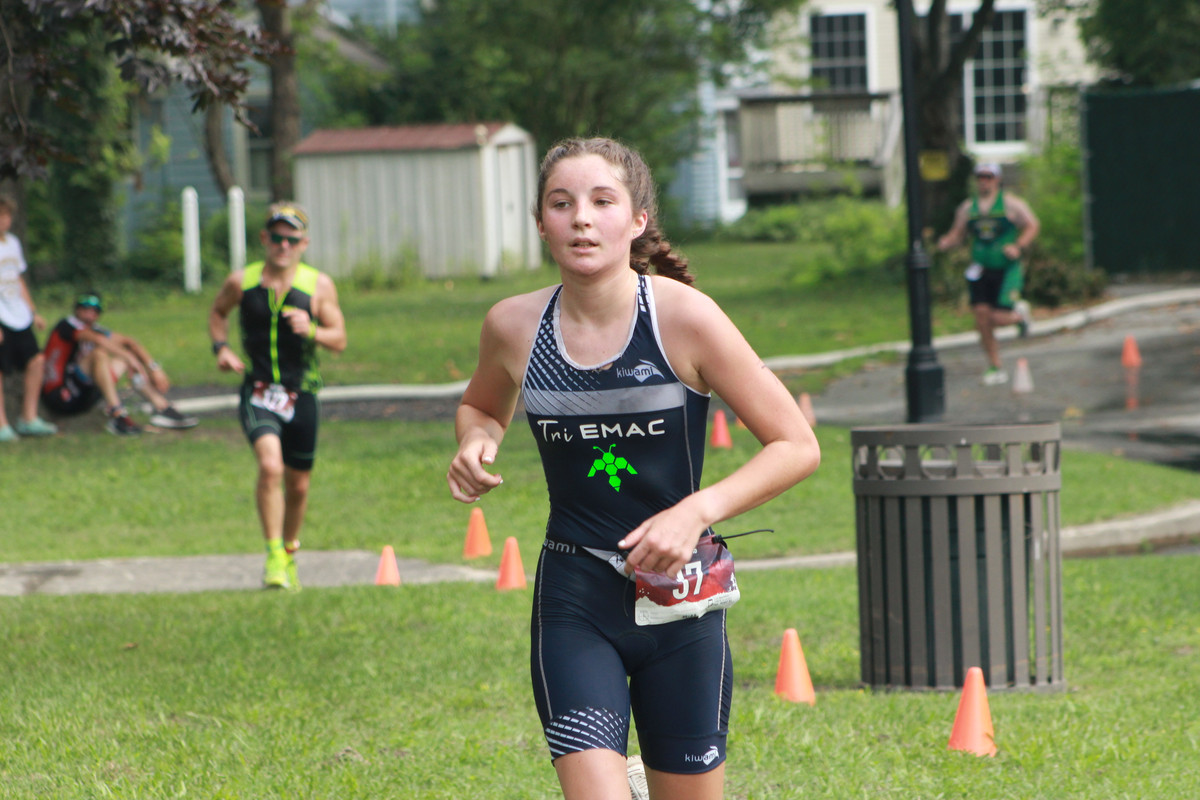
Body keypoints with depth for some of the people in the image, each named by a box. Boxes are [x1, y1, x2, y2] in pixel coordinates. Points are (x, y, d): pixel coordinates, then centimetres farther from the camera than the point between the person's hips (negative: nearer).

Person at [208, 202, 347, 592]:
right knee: (270, 466, -25)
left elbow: (339, 340, 0)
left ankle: (290, 552, 38)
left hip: (301, 394, 2)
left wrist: (311, 331, -20)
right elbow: (218, 312, 19)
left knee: (298, 485, 12)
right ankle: (274, 557, -18)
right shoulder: (242, 282, -2)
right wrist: (221, 347, 0)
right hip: (258, 393, -2)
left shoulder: (319, 285, -2)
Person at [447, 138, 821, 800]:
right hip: (574, 601, 1)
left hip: (680, 596, -1)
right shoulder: (514, 325, -4)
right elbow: (482, 406, 20)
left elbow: (797, 446, -7)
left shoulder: (683, 317, -12)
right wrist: (477, 442, -3)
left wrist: (697, 510, -20)